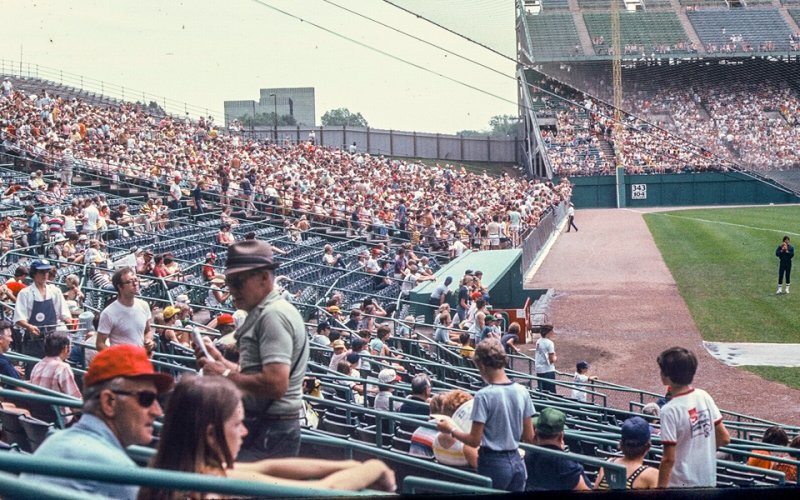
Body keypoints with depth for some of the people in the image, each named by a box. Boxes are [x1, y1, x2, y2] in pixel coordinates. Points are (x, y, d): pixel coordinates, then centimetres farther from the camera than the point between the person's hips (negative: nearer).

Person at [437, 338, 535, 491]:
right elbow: (529, 437, 6)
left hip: (494, 464, -5)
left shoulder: (483, 396, -16)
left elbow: (474, 440, -14)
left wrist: (451, 429, 2)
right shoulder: (522, 392, 0)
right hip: (517, 462, 5)